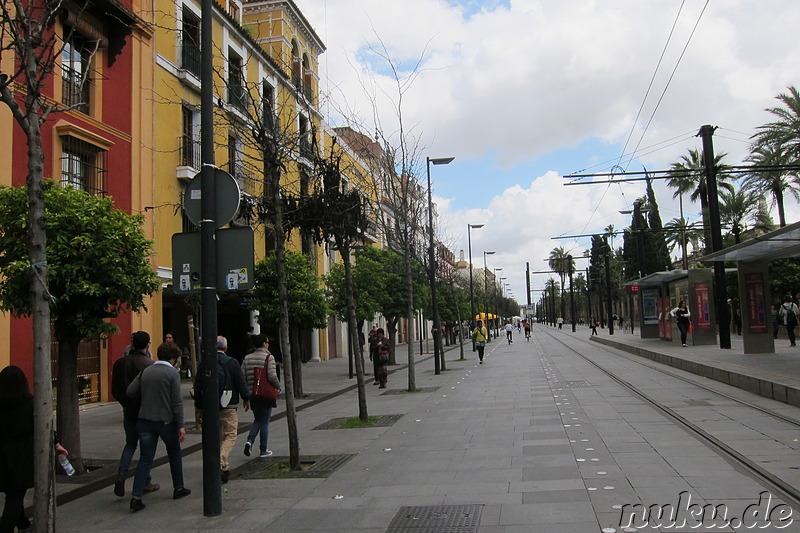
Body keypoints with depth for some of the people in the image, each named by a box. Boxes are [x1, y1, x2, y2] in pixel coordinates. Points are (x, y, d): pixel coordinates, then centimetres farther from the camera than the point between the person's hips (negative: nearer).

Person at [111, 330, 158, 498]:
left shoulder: (120, 363, 2)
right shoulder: (149, 364, -17)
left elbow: (115, 390, 7)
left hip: (129, 410, 5)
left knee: (130, 444, 18)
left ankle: (121, 475, 0)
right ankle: (145, 482, 15)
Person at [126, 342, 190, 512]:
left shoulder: (146, 371, 5)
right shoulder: (172, 373, -10)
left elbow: (130, 391, 1)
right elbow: (176, 401, -14)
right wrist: (181, 426, -12)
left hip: (145, 420, 4)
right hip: (165, 420, -4)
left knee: (145, 458, 5)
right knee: (174, 453, 17)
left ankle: (136, 496, -6)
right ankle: (178, 489, 27)